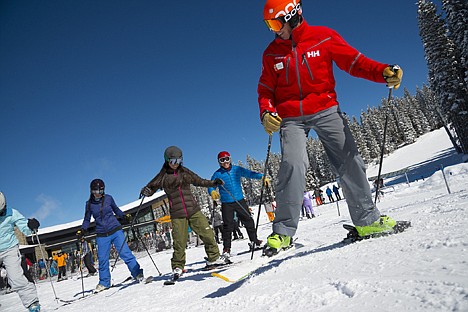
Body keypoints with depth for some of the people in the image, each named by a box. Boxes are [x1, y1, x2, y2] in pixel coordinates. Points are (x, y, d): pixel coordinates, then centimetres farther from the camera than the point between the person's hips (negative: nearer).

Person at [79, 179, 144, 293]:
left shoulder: (108, 198, 1)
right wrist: (83, 230, -1)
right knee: (102, 259, 4)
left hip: (116, 231, -1)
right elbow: (87, 219, 13)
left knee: (125, 253, -10)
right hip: (101, 235, 2)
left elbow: (116, 209, 15)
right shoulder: (89, 204, 4)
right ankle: (104, 282, 23)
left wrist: (123, 217, 1)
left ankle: (138, 274, -2)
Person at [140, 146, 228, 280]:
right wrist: (146, 191, -17)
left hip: (193, 210, 3)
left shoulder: (185, 172, 9)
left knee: (207, 234, 0)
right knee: (179, 243, -4)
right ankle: (177, 267, 17)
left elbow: (199, 181, 19)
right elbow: (151, 187, 6)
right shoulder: (163, 176, 3)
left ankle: (213, 258, 18)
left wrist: (213, 183, 8)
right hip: (177, 214, -2)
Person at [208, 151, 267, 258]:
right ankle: (226, 249, 6)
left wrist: (262, 177, -9)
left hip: (240, 201, 3)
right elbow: (211, 186, -8)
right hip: (226, 204, -3)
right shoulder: (217, 174, -4)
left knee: (248, 221, 9)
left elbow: (250, 173, 4)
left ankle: (254, 241, 28)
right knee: (228, 226, -6)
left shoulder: (237, 169, 3)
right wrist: (212, 192, -31)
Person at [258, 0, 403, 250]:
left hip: (325, 110, 0)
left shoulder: (323, 36, 2)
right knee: (293, 164, -19)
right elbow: (266, 89, 10)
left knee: (348, 161, -8)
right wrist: (266, 113, -9)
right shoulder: (271, 53, 8)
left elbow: (353, 61, 2)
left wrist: (384, 72, -14)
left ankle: (367, 220, 7)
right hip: (290, 117, 0)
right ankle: (283, 231, -13)